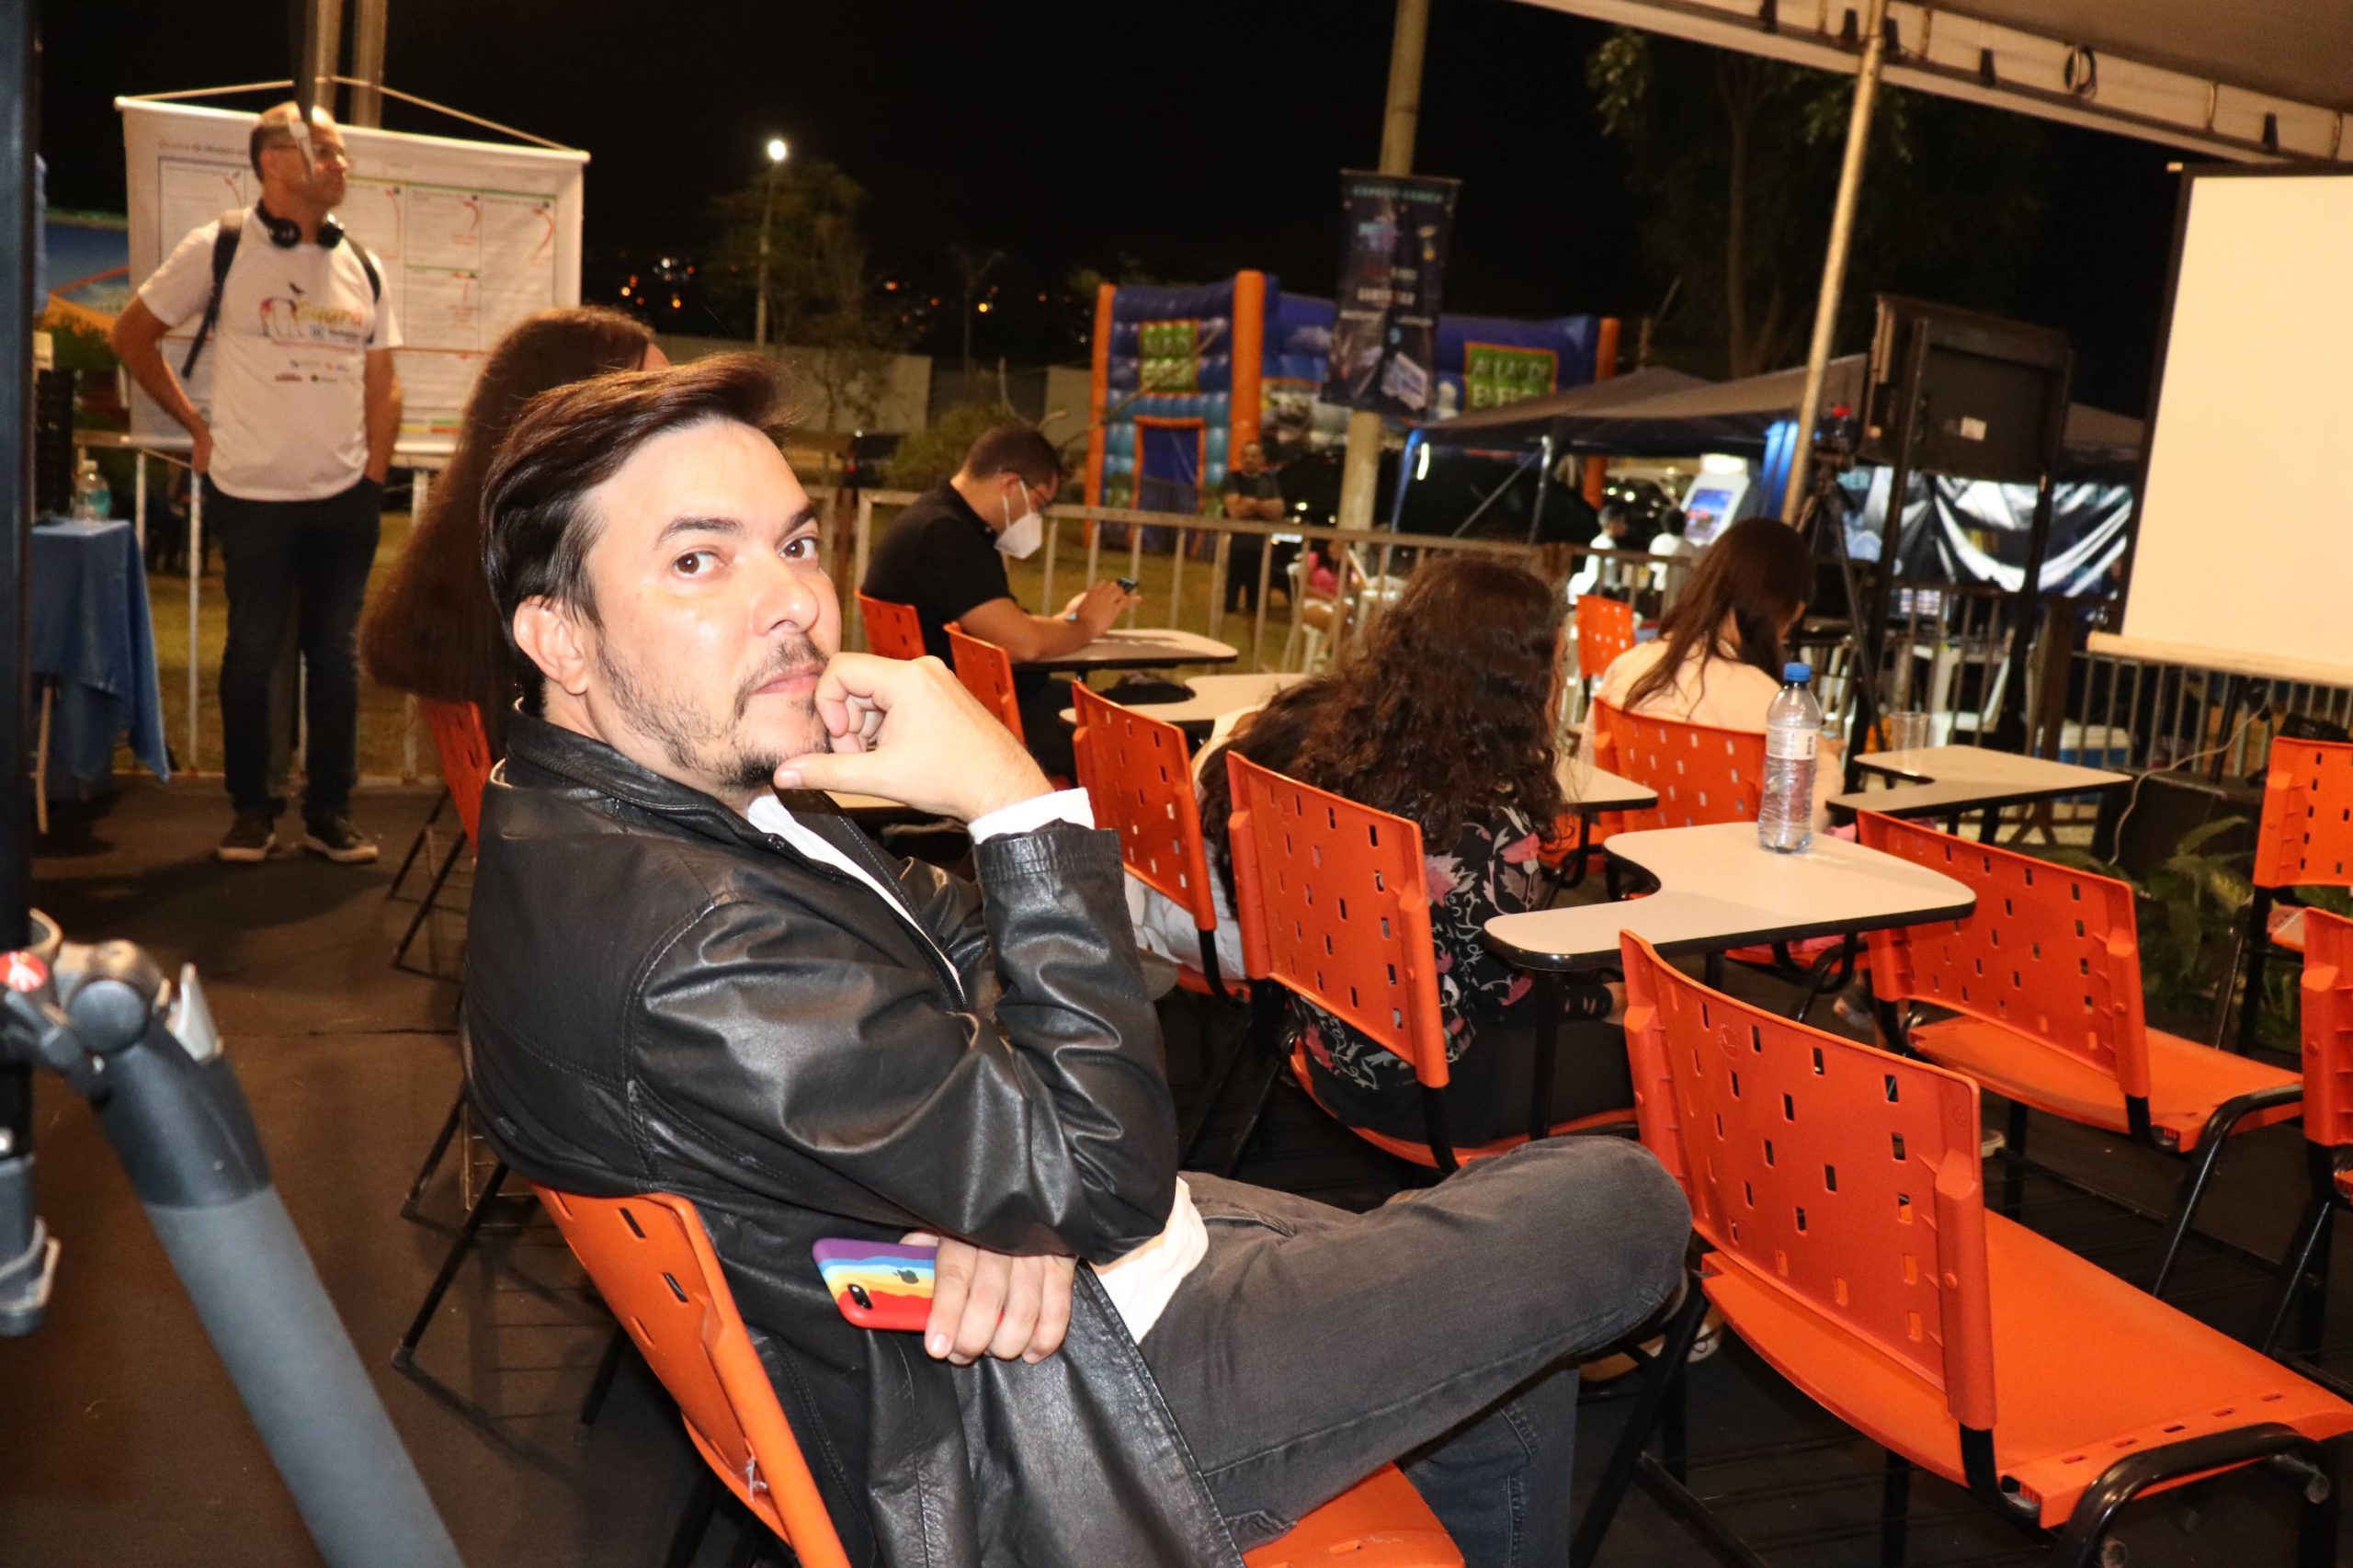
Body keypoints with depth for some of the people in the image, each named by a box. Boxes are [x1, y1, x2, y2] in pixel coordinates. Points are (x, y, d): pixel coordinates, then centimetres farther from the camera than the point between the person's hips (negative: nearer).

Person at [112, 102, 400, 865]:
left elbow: (383, 386, 10)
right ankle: (251, 808, 18)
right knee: (252, 652, 3)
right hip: (252, 496, -3)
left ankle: (330, 813, 15)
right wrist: (196, 426, 4)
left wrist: (374, 478, 1)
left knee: (336, 654, 6)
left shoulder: (362, 266, 8)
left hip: (345, 497, 3)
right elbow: (132, 335, 7)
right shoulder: (217, 250, -2)